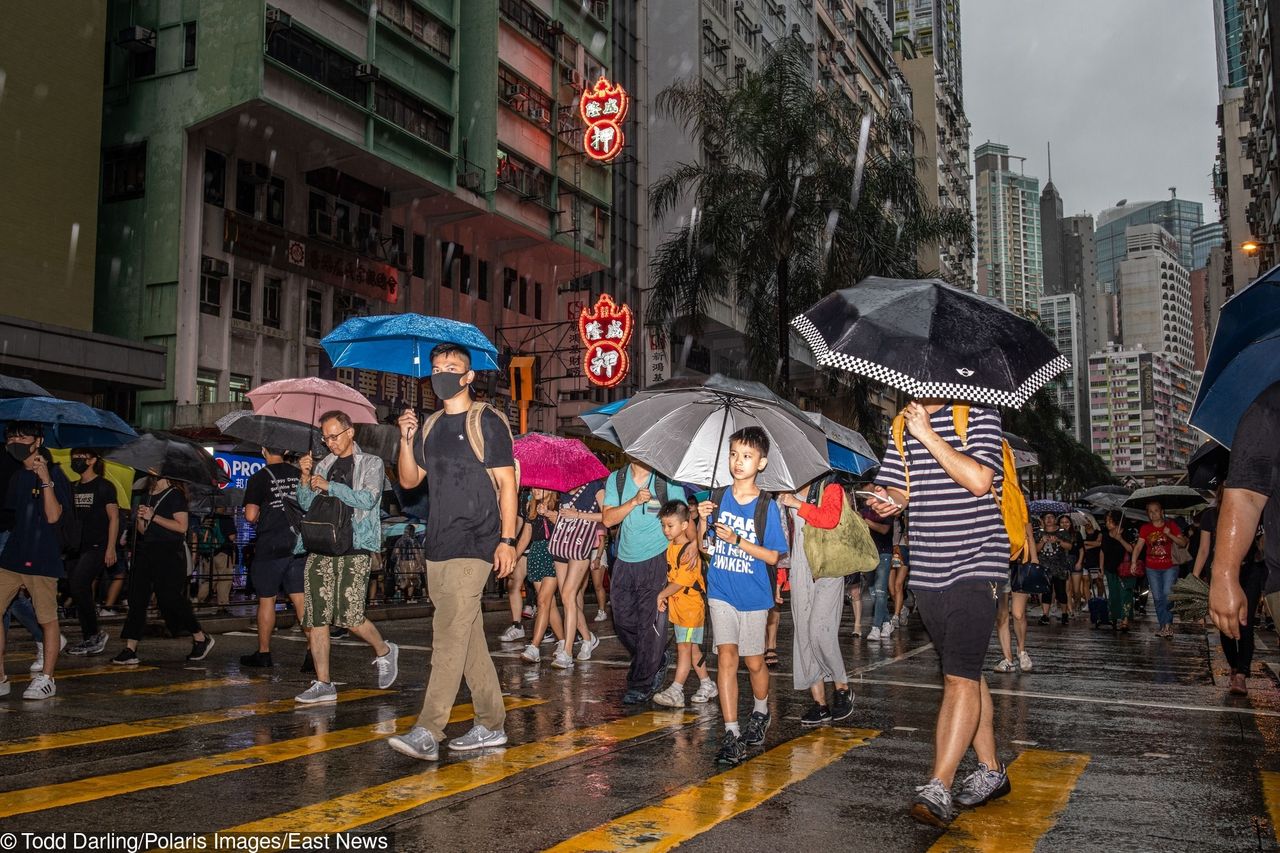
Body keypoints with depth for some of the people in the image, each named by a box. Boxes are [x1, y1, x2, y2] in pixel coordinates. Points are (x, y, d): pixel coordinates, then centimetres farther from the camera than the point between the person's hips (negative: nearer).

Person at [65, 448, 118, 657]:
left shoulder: (104, 486, -3)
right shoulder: (74, 488, 15)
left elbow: (114, 518, -6)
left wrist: (111, 548, -13)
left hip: (97, 547, -7)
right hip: (78, 547, 7)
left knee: (78, 585, -18)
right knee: (81, 592, 5)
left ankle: (93, 634, -8)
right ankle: (89, 639, 12)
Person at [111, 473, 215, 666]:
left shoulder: (175, 495, -5)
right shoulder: (147, 496, 18)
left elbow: (182, 526, -14)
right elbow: (142, 531, 20)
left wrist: (153, 516, -15)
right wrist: (140, 518, -2)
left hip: (169, 554, -7)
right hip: (146, 552, 7)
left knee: (170, 598, -7)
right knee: (137, 598, 0)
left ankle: (201, 638, 11)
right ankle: (130, 650, 0)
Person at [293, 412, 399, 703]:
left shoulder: (371, 463, 5)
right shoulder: (323, 465, 19)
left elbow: (367, 499, -10)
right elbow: (306, 504, 16)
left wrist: (329, 486, -9)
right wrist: (305, 477, 0)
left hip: (356, 548, -5)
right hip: (321, 547, 5)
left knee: (350, 616, -12)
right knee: (315, 617, 0)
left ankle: (384, 651, 16)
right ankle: (323, 684, 7)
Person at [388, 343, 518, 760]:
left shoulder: (486, 421, -3)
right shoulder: (430, 426, 16)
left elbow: (506, 482, -7)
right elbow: (409, 480, 16)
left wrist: (507, 539, -14)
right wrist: (406, 440, -1)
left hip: (474, 544, -7)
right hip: (438, 545, 7)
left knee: (450, 634, -13)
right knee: (468, 636, 11)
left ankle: (427, 733, -14)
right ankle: (492, 725, 20)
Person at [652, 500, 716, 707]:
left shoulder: (689, 551, -19)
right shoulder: (671, 546, 7)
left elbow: (681, 582, -21)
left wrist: (662, 595, -11)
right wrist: (665, 597, 1)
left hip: (691, 606, -9)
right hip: (677, 605, 9)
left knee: (684, 647, -6)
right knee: (692, 647, 15)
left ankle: (676, 691, -6)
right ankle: (707, 686, 25)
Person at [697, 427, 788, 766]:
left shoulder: (766, 506, -9)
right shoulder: (718, 497, 0)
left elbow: (772, 556, -10)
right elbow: (703, 542, 7)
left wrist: (736, 539, -21)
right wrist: (703, 520, -14)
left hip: (754, 595, -1)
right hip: (721, 592, 1)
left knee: (754, 662, 11)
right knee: (727, 656, -8)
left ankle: (761, 712, 40)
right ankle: (732, 734, -4)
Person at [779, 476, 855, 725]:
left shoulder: (831, 488, 0)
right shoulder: (790, 493, 18)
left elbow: (830, 518, -20)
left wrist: (797, 505, -15)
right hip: (799, 572, 6)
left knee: (820, 632, -16)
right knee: (803, 635, 1)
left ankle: (842, 688, 6)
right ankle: (820, 704, 6)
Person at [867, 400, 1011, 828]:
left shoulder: (979, 414, -6)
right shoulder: (904, 425, 10)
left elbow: (979, 480, -20)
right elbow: (898, 488, 15)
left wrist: (927, 435, -18)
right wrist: (888, 500, -8)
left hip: (974, 565, -6)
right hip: (927, 569, 6)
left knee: (960, 676, -13)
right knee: (964, 671, 15)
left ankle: (937, 789, -14)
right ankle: (991, 771, 28)